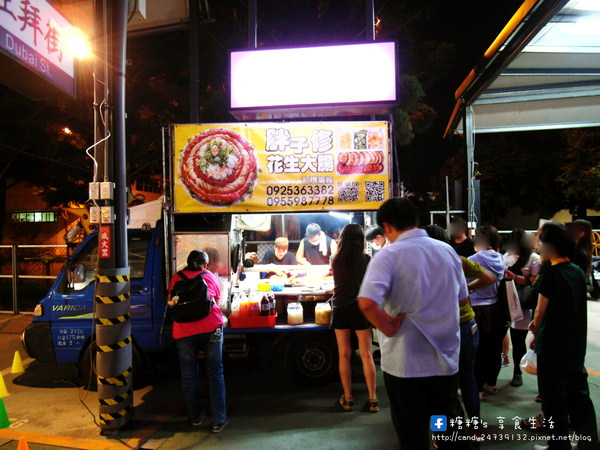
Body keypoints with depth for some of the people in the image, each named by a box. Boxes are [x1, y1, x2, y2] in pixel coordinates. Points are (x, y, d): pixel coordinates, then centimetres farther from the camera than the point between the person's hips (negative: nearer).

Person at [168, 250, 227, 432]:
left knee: (188, 376, 14)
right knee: (215, 373, 8)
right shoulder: (210, 276, 9)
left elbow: (170, 301, 23)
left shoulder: (177, 277, 11)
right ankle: (218, 420, 10)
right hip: (211, 328, 0)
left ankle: (196, 417, 28)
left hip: (184, 331, 1)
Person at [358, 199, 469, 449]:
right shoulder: (448, 251, 3)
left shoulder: (389, 255, -15)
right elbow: (462, 298, 15)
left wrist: (389, 329, -16)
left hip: (406, 363, -5)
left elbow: (367, 302, -30)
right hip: (446, 359, 5)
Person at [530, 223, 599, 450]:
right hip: (576, 345, 7)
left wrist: (536, 330, 10)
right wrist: (540, 324, 11)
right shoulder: (578, 271, 4)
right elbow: (570, 307, 11)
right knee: (579, 394, 16)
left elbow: (540, 311, -10)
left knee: (555, 398, 6)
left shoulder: (552, 273, -18)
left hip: (553, 346, -7)